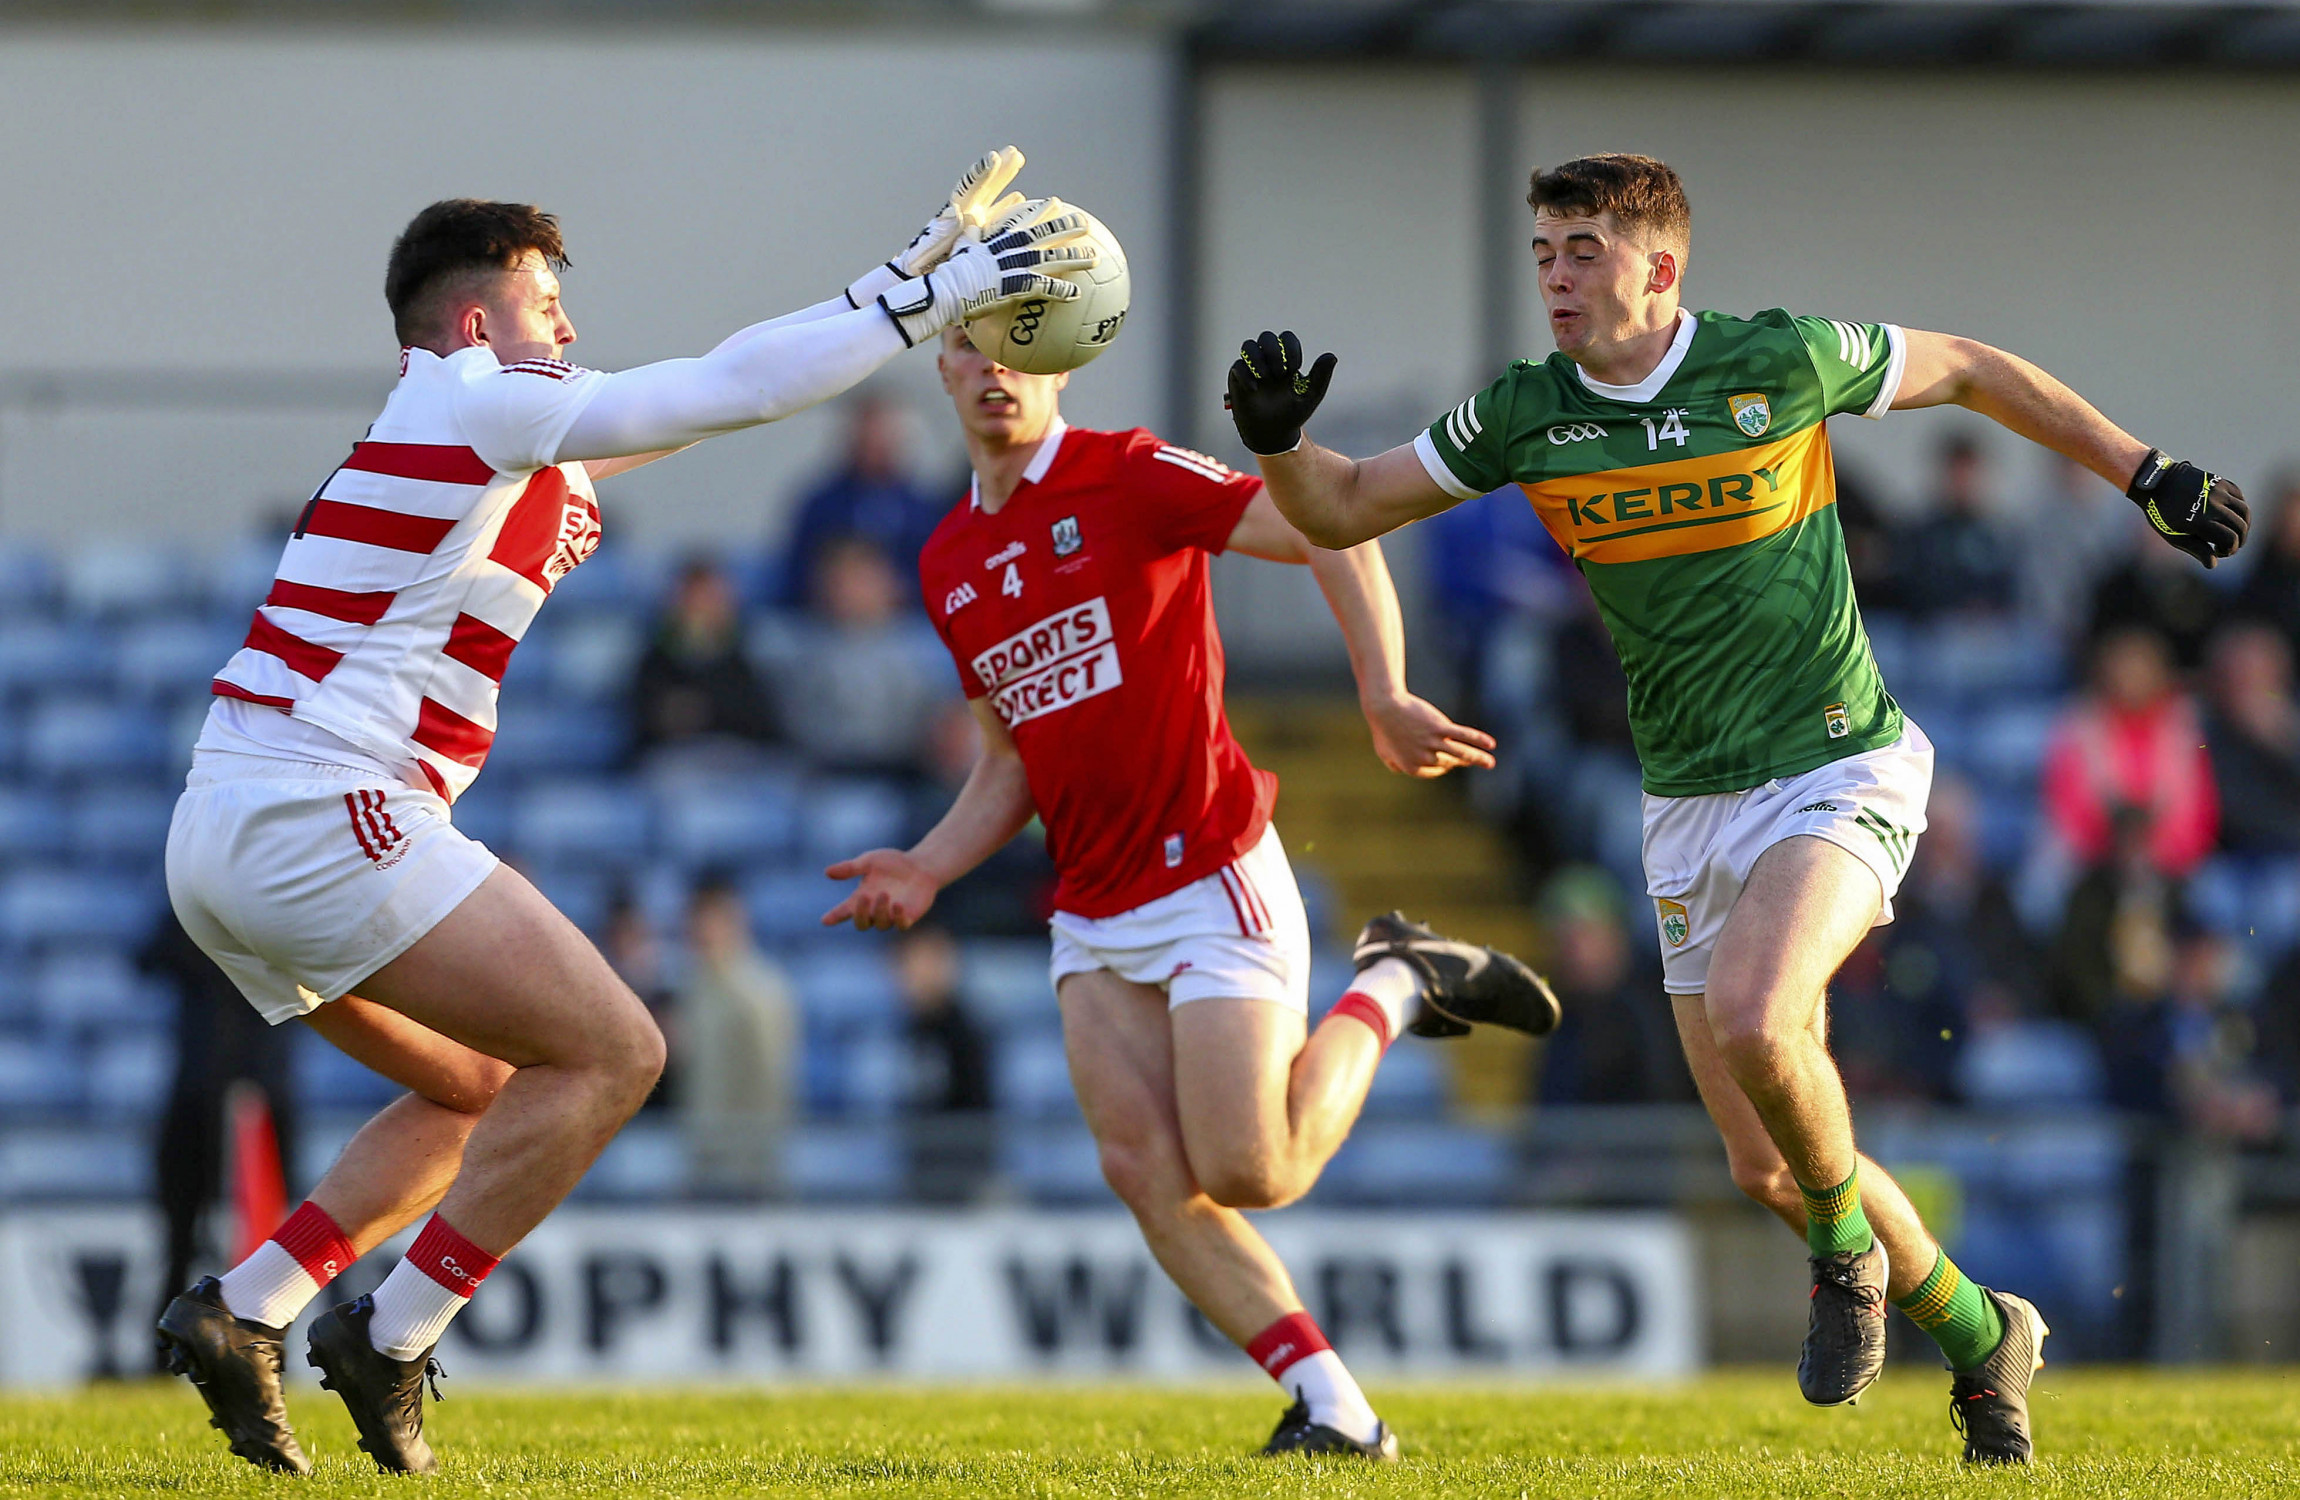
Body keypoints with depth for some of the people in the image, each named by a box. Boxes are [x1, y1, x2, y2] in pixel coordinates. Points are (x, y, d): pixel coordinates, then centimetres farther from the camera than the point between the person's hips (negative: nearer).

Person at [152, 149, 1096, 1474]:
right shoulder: (477, 404, -5)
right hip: (317, 818, -10)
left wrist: (909, 276, 26)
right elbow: (732, 390, -8)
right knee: (611, 1054, -8)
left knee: (483, 1090, 22)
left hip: (226, 841, 10)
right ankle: (388, 1343, -7)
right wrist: (929, 295, -1)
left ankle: (240, 1313, 9)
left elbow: (708, 395, 27)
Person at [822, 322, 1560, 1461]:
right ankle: (1334, 1409, -3)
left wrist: (1386, 700, -22)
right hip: (1092, 917, 6)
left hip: (1214, 882, -6)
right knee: (1146, 1174, -10)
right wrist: (927, 870, 3)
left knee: (1246, 1174, -15)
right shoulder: (948, 563, 13)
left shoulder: (1129, 478, -8)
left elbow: (1336, 537, -12)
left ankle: (1393, 988, 11)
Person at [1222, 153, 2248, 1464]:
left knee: (1753, 1020, -32)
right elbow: (1341, 509, 6)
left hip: (1838, 768, -5)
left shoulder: (1781, 362, -12)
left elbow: (1974, 372, 3)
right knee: (1768, 1167, 4)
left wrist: (2151, 477, 7)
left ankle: (1847, 1246, -2)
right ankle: (1980, 1337, 28)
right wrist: (1278, 436, -15)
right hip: (1692, 805, 5)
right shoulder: (1526, 417, -2)